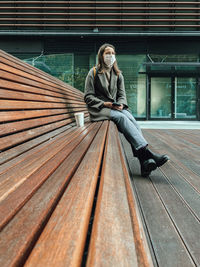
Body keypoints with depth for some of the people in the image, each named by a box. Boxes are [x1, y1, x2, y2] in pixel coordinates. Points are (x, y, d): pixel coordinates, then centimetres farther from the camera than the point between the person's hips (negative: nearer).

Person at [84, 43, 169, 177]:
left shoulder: (118, 74, 20)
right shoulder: (94, 73, 7)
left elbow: (122, 94, 15)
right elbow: (88, 97, 1)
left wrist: (121, 104, -9)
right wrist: (104, 103, -14)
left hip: (116, 107, 4)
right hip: (99, 109, -4)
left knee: (131, 119, -30)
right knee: (122, 117, -34)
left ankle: (144, 161, -46)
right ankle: (148, 153, -47)